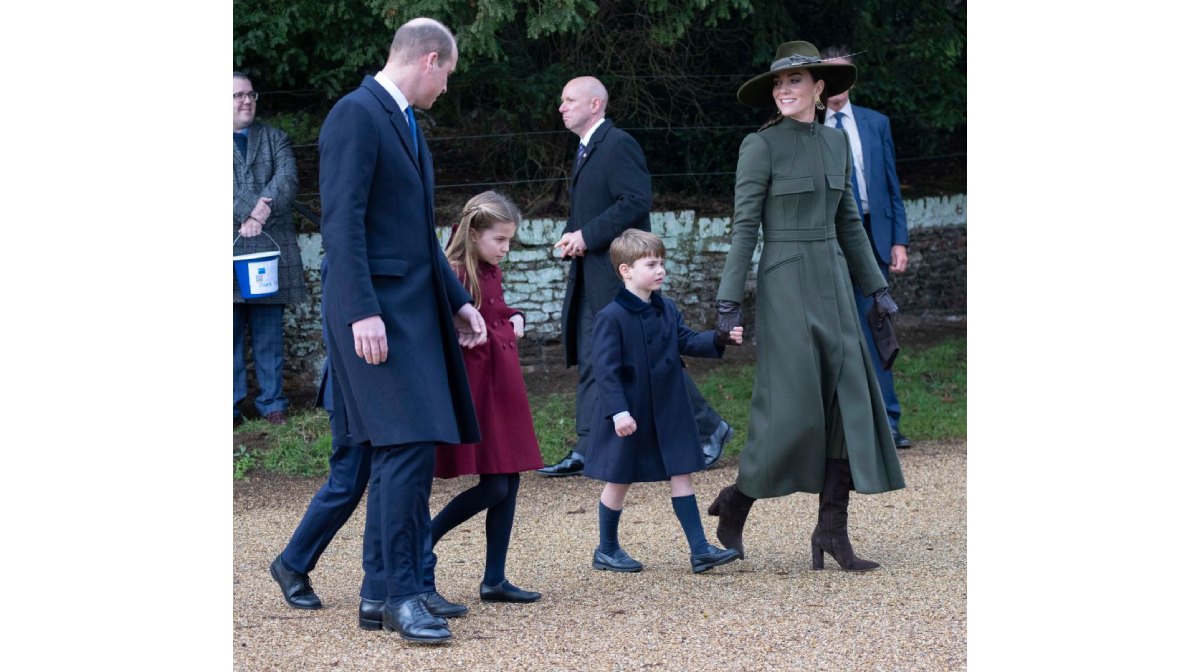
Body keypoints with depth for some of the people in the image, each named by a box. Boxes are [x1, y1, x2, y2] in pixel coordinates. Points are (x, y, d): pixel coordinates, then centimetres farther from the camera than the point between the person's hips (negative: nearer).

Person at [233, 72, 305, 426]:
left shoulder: (275, 139, 16)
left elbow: (288, 178, -1)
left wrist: (263, 208, -16)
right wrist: (249, 210, -19)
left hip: (270, 246, 2)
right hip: (228, 249, -2)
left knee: (269, 332, 4)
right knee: (229, 329, -1)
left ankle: (272, 401, 9)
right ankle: (230, 402, 4)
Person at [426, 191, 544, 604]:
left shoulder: (491, 272, 13)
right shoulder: (452, 276, -15)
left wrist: (515, 319, 10)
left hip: (504, 390, 9)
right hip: (475, 391, -9)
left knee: (509, 483, 7)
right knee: (493, 487, -10)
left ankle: (494, 580, 11)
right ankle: (421, 543, 6)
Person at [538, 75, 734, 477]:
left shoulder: (619, 146, -13)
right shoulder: (587, 149, 17)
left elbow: (636, 202, -22)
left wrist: (587, 235, -21)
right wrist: (572, 235, 4)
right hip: (593, 274, 9)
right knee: (590, 361, 5)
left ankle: (709, 429, 9)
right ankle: (587, 451, 6)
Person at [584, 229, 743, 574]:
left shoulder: (667, 310, 6)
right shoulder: (611, 317, -16)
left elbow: (686, 341, 10)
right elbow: (605, 368, -18)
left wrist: (721, 339, -6)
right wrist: (618, 411, -23)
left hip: (667, 411, 6)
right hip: (629, 414, -6)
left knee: (681, 474, 3)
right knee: (620, 480, 7)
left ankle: (700, 549, 3)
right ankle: (606, 550, 22)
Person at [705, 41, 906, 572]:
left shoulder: (836, 142, 11)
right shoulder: (759, 146, -7)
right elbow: (744, 226, -9)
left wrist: (876, 288, 17)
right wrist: (728, 301, -13)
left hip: (832, 284, 6)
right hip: (784, 284, -6)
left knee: (848, 400, -2)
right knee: (793, 407, -9)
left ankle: (832, 530, 1)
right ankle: (736, 502, 13)